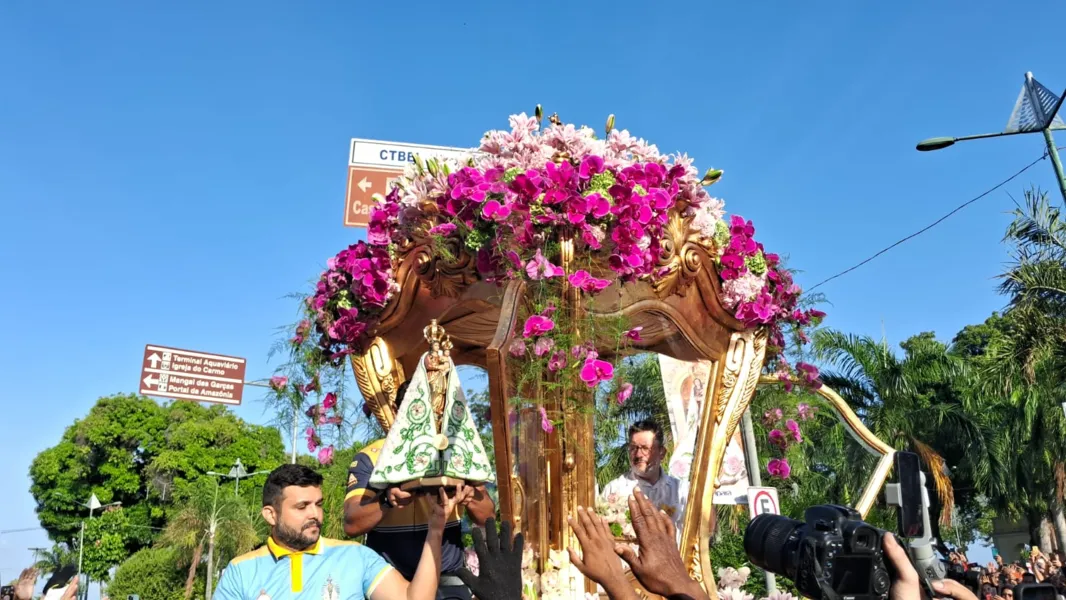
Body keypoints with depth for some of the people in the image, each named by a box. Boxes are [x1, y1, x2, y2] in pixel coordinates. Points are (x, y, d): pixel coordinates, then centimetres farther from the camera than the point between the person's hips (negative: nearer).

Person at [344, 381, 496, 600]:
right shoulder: (370, 458, -6)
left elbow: (487, 516, -3)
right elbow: (352, 524, -15)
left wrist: (471, 499, -25)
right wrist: (387, 501, -34)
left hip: (448, 580, 2)